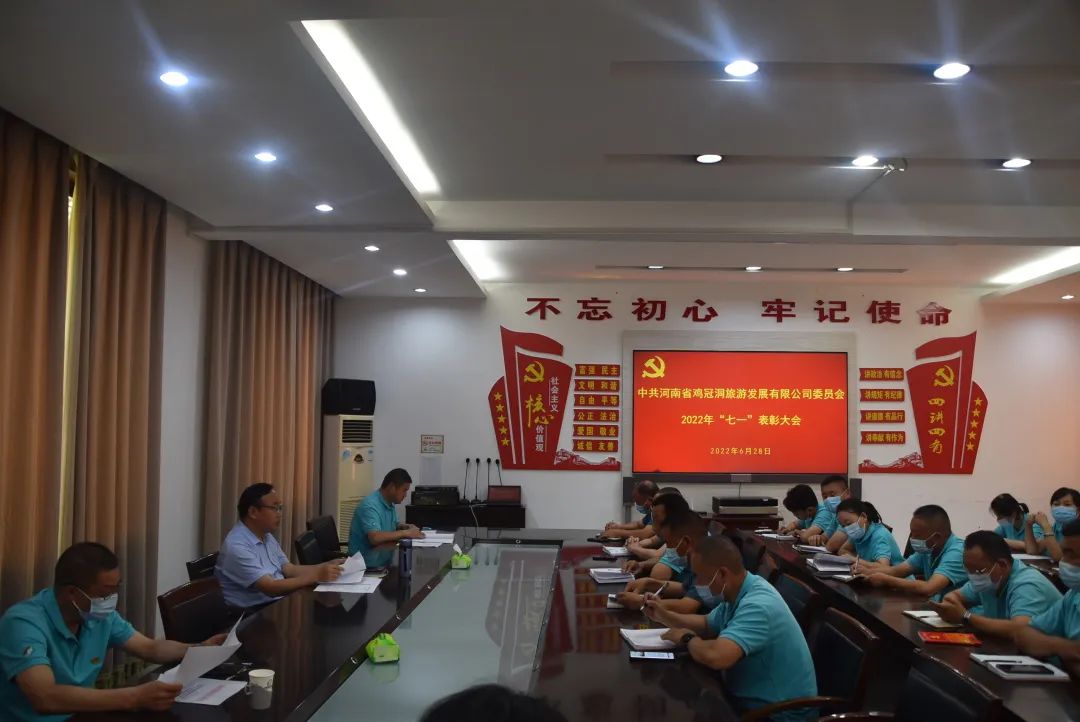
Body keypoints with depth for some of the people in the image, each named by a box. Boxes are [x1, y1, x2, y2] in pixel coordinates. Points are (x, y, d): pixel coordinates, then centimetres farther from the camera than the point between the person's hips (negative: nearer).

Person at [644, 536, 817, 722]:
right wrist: (664, 616, 3)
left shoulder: (758, 605, -30)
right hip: (751, 699, 9)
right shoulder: (735, 592, 1)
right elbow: (708, 624, 19)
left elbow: (715, 656, -43)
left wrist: (687, 639, -21)